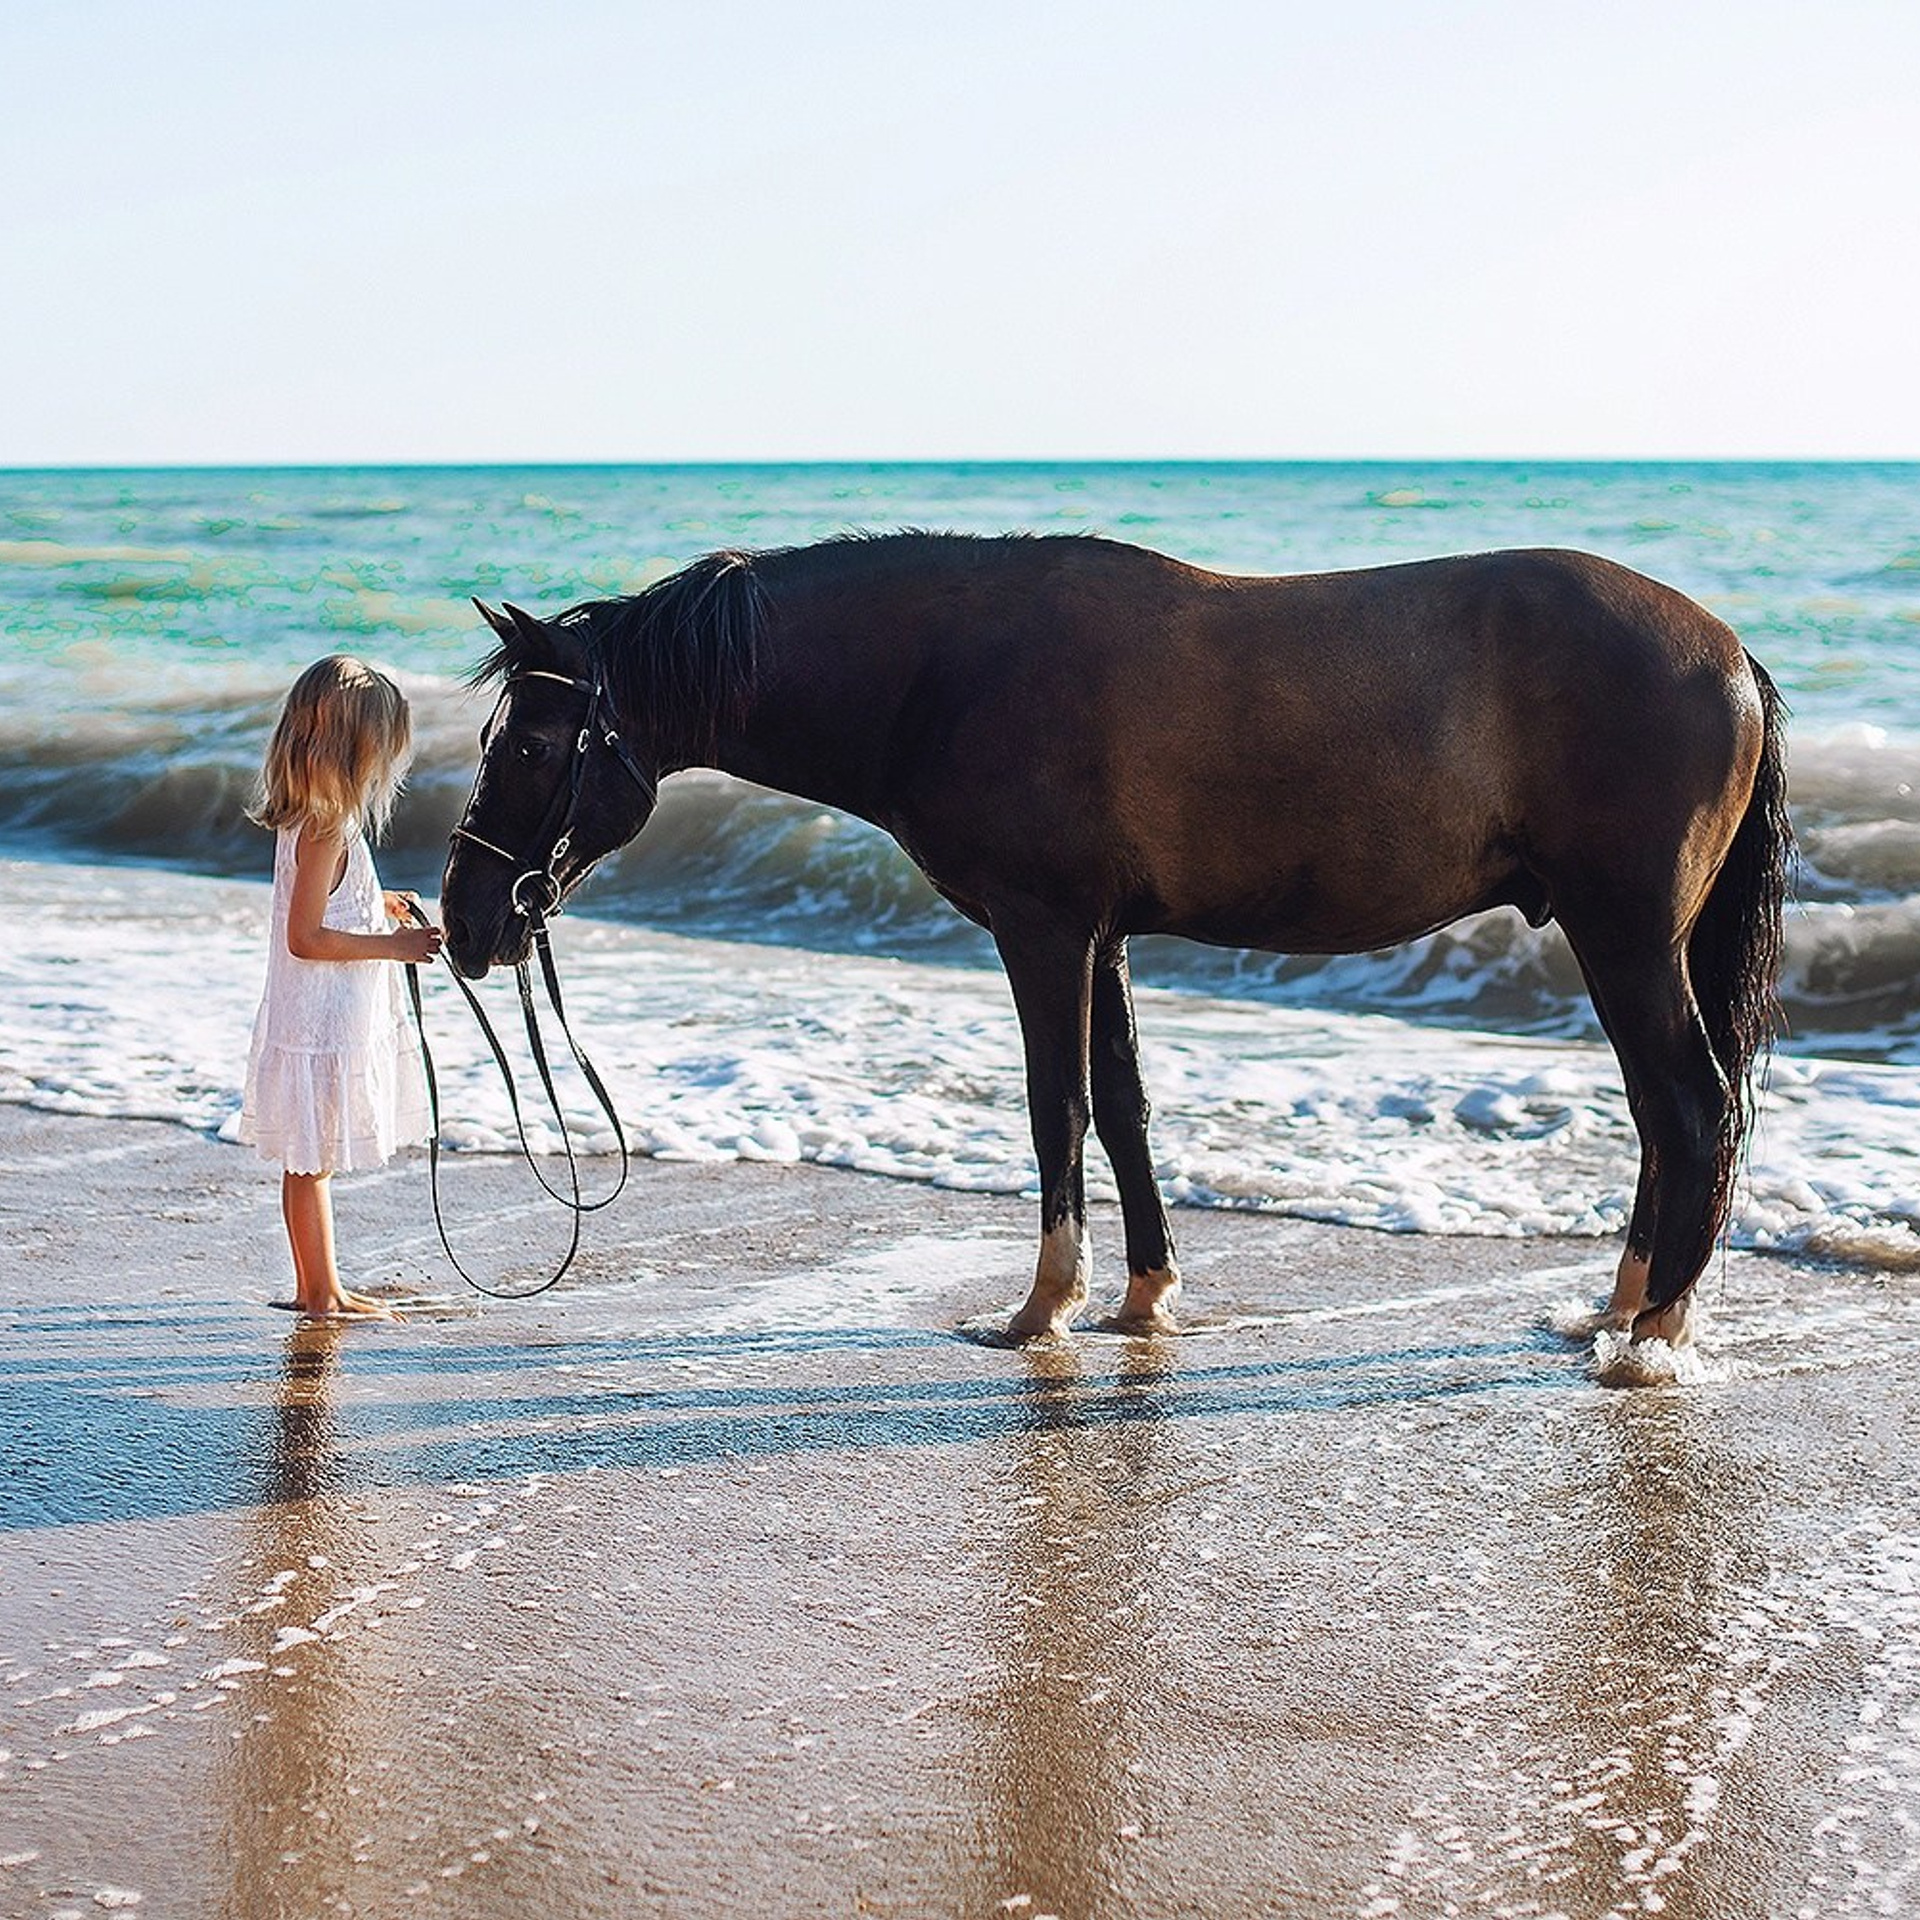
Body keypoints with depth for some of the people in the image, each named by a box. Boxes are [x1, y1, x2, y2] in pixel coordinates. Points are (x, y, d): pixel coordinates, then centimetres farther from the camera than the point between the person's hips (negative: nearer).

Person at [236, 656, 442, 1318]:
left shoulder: (305, 820, 8)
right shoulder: (328, 830, -21)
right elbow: (305, 939, -23)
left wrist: (375, 905, 17)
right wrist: (393, 945, -19)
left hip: (308, 1018, 10)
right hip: (324, 1022, -10)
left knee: (310, 1161, 16)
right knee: (314, 1160, 1)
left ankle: (314, 1285, 25)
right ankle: (324, 1292, 9)